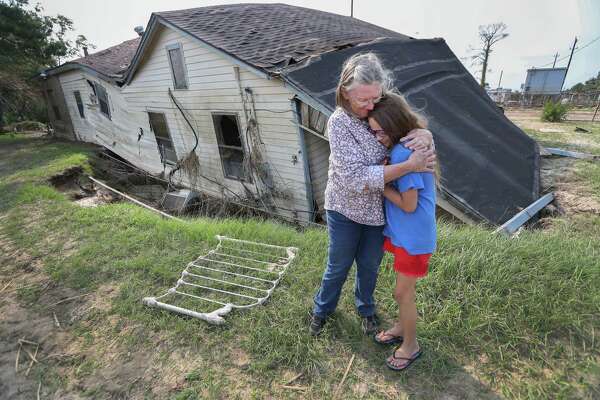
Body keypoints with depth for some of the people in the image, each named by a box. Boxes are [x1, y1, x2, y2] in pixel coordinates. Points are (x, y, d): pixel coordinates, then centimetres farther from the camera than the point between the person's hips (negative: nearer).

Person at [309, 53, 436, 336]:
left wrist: (424, 135, -19)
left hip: (378, 209, 4)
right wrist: (409, 166, -31)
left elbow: (412, 126, 7)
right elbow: (356, 177, -29)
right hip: (345, 209, -4)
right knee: (338, 266, 16)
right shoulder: (339, 123, -21)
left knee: (369, 266, 21)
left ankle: (365, 308, 49)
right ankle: (322, 309, 44)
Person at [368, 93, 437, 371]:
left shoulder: (402, 153, -27)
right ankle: (402, 327, 45)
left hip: (413, 235, -9)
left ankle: (411, 345, 30)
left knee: (402, 292, 8)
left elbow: (409, 204, -25)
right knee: (403, 287, 24)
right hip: (403, 231, 9)